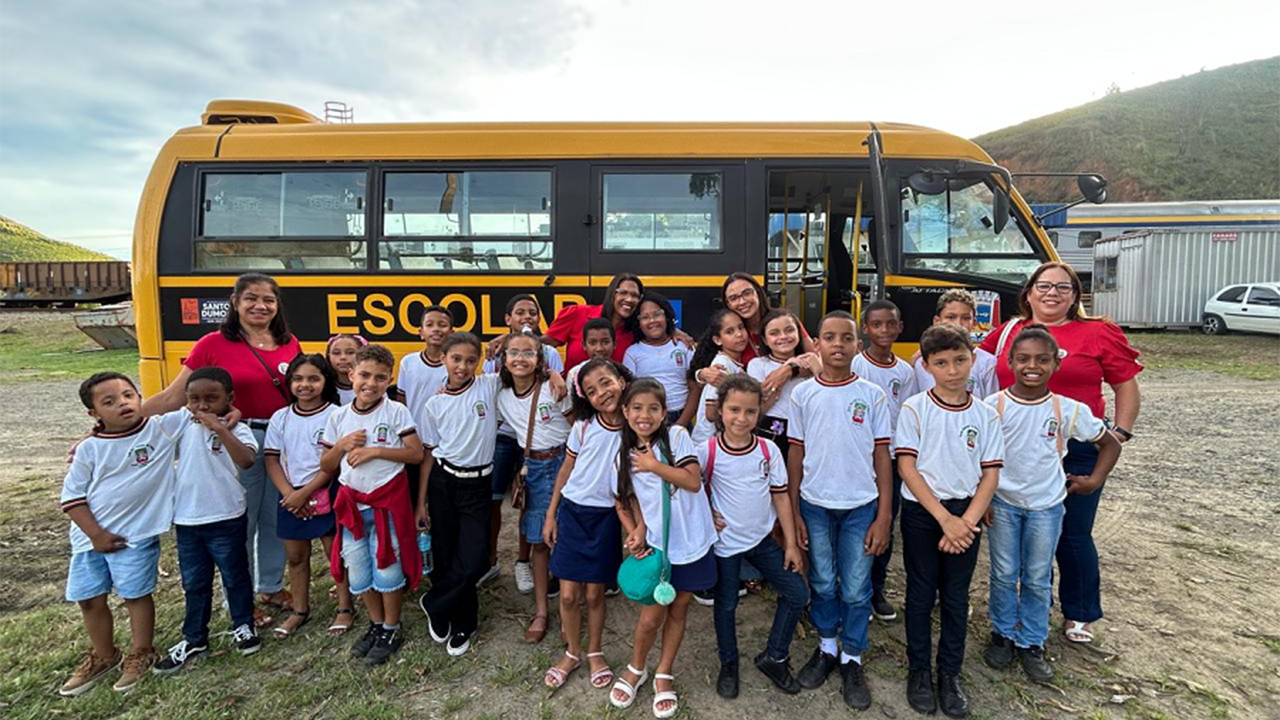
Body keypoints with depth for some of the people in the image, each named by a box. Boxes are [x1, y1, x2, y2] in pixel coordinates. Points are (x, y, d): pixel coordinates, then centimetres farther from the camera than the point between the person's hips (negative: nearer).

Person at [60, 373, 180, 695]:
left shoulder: (162, 430, -9)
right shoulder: (90, 449, -4)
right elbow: (72, 496, 0)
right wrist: (95, 534, -8)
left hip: (137, 534, -3)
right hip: (91, 536, 3)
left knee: (136, 595, 6)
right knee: (90, 599, 14)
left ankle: (141, 654, 28)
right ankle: (103, 656, 37)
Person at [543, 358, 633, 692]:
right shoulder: (584, 426, -7)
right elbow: (565, 471, 4)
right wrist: (550, 515, 5)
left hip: (607, 517, -1)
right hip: (573, 512, 1)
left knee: (595, 593, 10)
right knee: (568, 594, 5)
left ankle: (595, 651, 34)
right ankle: (572, 652, 29)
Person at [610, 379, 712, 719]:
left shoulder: (677, 436, -7)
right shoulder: (624, 454, 1)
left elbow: (693, 481, -15)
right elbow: (625, 501, 9)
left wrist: (653, 465, -17)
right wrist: (635, 534, -5)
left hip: (692, 542, 0)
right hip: (657, 544, 1)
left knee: (678, 608, 13)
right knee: (651, 616, 4)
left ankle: (664, 674, 33)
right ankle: (636, 669, 32)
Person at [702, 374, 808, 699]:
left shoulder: (768, 449, -7)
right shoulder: (708, 451, -16)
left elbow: (781, 495, -1)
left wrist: (791, 543, 0)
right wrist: (704, 514, -10)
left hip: (762, 539, 3)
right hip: (725, 542, -3)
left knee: (797, 594, 4)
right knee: (726, 605, 12)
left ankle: (774, 657, 25)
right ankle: (728, 665, 36)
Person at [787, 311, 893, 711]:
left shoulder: (873, 396, -3)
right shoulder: (803, 394, -2)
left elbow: (882, 458, 0)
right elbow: (795, 456, 3)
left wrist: (884, 516, -3)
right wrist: (793, 512, 2)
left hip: (861, 507, -1)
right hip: (815, 506, 1)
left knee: (856, 590, 8)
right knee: (822, 583, 15)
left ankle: (852, 659, 27)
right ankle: (826, 648, 35)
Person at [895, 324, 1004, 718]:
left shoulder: (985, 415, -1)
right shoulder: (914, 409, -8)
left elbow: (991, 474, 0)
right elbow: (907, 466, -11)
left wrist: (967, 521, -12)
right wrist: (944, 518, -15)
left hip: (965, 513, 2)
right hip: (921, 511, -2)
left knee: (956, 596, 12)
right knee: (921, 593, 9)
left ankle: (950, 673, 29)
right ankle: (918, 669, 26)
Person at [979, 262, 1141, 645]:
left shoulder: (1099, 333, -2)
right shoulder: (1007, 332, 5)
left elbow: (1127, 386, 3)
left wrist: (1119, 434, -4)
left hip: (1077, 451, -3)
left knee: (1073, 534, 7)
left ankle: (1080, 614, 28)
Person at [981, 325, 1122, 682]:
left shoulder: (1069, 410, -9)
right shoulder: (993, 406, -11)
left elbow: (1110, 444, 6)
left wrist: (1095, 480, 1)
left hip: (1046, 505, 1)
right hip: (1002, 503, -1)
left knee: (1038, 579, 12)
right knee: (1004, 575, 11)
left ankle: (1032, 642, 28)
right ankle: (1002, 633, 30)